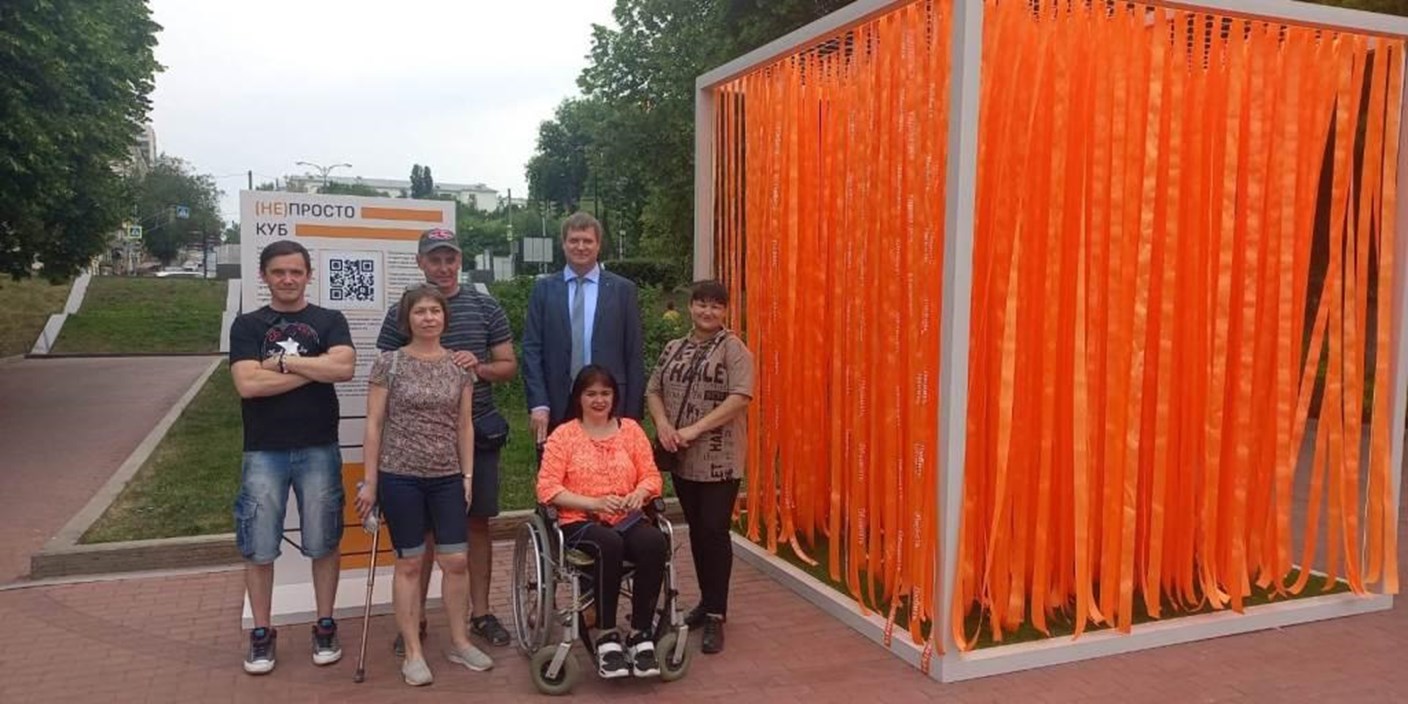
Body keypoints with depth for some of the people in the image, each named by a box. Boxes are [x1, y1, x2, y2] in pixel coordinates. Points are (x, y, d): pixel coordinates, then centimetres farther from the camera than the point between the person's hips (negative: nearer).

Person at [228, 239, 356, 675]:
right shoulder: (247, 325, 5)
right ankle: (262, 633, 20)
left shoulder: (329, 321, 5)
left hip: (319, 450, 0)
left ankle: (325, 628, 21)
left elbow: (343, 367, -14)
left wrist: (283, 361, -11)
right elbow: (248, 384, -10)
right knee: (258, 547, 6)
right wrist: (314, 370, -11)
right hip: (263, 452, 1)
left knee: (323, 543, 7)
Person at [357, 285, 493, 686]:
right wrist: (370, 481, -5)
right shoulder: (389, 363, -3)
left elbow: (464, 425, 8)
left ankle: (459, 642, 22)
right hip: (400, 477, -3)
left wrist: (468, 475, 4)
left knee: (456, 561, 5)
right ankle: (413, 653, 16)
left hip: (447, 478, 3)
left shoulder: (460, 366, 6)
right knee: (409, 563, 5)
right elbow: (374, 425, -3)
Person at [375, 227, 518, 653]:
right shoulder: (400, 314, 2)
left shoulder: (486, 308, 4)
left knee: (477, 522, 9)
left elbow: (509, 366, 6)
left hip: (477, 432, 1)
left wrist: (479, 367, -13)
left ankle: (480, 613, 21)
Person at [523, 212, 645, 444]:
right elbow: (532, 349, 3)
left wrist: (633, 413, -2)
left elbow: (634, 355, 3)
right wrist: (538, 404, -7)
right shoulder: (543, 289, 7)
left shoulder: (623, 289, 4)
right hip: (556, 410, 1)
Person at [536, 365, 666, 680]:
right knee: (609, 545, -37)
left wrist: (639, 494, -12)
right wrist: (594, 503, -15)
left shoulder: (630, 429, 14)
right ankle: (606, 637, -23)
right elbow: (547, 488, -4)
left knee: (654, 543, -31)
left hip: (626, 519, 3)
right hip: (580, 521, -3)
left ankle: (641, 634, -20)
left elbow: (651, 475, 11)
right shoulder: (563, 435, 5)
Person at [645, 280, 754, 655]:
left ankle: (716, 616, 2)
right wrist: (663, 424, -9)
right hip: (682, 457, 5)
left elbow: (740, 397, -15)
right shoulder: (673, 348, 13)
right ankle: (707, 601, 27)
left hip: (719, 458, -5)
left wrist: (695, 429, -18)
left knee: (715, 530, -6)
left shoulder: (733, 348, -4)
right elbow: (653, 391, 12)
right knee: (696, 530, 13)